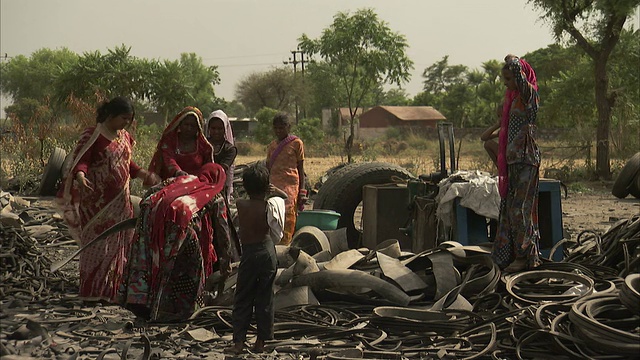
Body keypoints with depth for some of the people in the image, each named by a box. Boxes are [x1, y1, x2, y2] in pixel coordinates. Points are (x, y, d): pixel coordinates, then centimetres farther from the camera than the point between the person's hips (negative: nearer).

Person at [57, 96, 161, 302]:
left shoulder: (125, 137, 14)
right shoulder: (92, 135, -9)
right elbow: (81, 161, -17)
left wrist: (144, 175, 18)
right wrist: (80, 175, -36)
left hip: (120, 199, 7)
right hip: (97, 199, -7)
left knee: (119, 242, 9)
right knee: (97, 241, -7)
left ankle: (112, 289, 18)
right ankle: (92, 291, -1)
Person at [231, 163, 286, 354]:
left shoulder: (240, 205, -8)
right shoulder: (271, 205, -10)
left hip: (249, 253, 0)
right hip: (267, 251, 0)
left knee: (243, 298, 8)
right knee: (265, 297, 9)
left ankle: (239, 341, 5)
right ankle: (261, 341, 13)